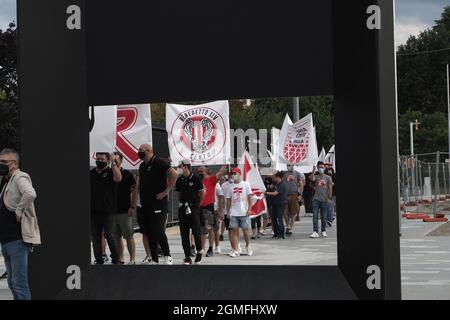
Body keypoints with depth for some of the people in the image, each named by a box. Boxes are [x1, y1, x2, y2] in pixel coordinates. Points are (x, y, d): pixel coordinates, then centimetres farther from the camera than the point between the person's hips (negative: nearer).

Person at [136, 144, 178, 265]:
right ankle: (154, 260, 14)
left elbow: (174, 174, -21)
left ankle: (167, 257, 2)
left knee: (158, 231, -12)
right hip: (145, 205, 8)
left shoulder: (158, 163, -10)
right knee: (149, 233, 8)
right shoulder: (142, 166, 16)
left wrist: (165, 192, -19)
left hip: (158, 204, -8)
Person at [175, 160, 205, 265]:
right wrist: (183, 202, 13)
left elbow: (202, 193, -1)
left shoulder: (195, 179, -8)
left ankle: (199, 252, 18)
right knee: (184, 234, 1)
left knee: (196, 231, -4)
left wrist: (198, 204, 5)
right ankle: (187, 257, 6)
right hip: (183, 208, 5)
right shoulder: (179, 180, 7)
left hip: (194, 208, -5)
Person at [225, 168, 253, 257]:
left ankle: (248, 246, 25)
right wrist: (228, 211, 4)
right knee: (234, 230, -3)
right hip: (233, 213, 3)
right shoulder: (230, 187, 10)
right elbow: (228, 200, 11)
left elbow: (249, 197, -2)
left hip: (244, 212, -3)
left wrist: (249, 209, -10)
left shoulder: (246, 184, 2)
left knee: (246, 230, 2)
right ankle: (235, 250, -3)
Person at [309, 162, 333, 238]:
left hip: (324, 200, 0)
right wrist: (313, 171, -30)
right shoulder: (316, 176, 5)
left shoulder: (328, 178, 4)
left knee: (323, 217, 7)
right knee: (315, 216, -8)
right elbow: (311, 178, -19)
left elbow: (330, 188, 4)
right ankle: (315, 232, -11)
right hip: (316, 199, 0)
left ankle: (324, 231, 20)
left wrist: (329, 198, -2)